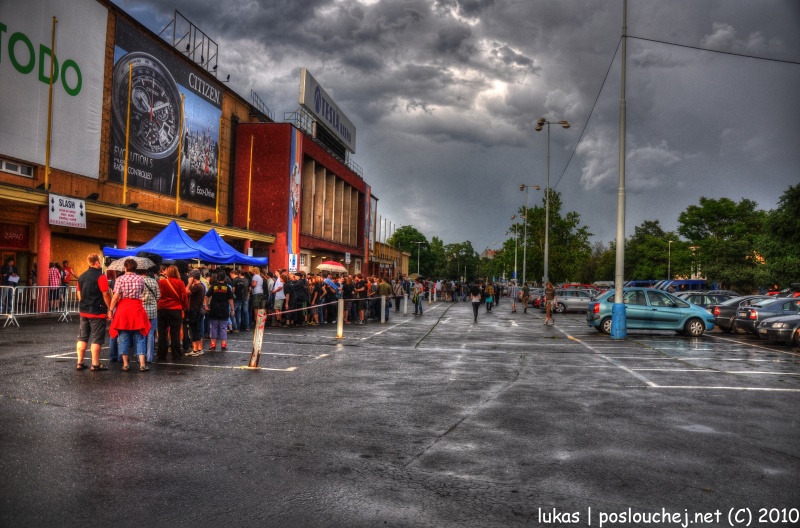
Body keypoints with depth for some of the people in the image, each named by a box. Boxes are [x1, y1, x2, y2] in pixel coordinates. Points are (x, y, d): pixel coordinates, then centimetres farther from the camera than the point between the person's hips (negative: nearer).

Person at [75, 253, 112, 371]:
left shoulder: (82, 276, 9)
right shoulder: (101, 277, -14)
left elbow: (79, 294, 15)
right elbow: (106, 295, -16)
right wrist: (110, 309, -8)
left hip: (84, 312, 7)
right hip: (97, 313, -7)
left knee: (82, 338, 12)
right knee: (96, 339, -1)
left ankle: (80, 363, 15)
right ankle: (95, 364, 3)